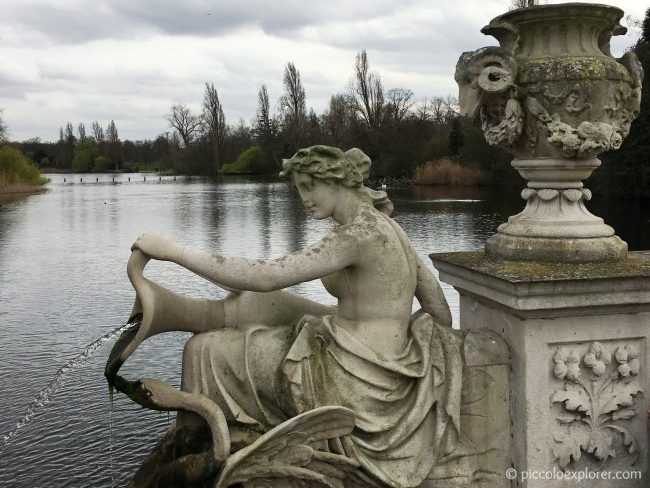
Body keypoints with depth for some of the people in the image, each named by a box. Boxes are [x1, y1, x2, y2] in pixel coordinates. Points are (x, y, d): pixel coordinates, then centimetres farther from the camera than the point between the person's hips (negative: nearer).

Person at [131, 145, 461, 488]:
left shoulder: (361, 231, -20)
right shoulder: (386, 227, 8)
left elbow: (266, 276, -26)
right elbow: (441, 313, 12)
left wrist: (172, 250, -20)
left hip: (356, 379, -9)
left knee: (207, 350, 3)